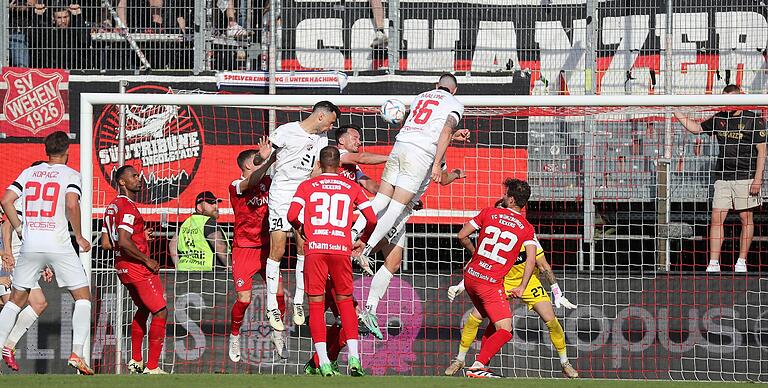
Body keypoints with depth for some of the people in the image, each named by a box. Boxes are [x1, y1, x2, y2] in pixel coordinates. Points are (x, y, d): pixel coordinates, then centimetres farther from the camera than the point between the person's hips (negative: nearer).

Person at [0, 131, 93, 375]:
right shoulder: (70, 174, 0)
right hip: (58, 244, -4)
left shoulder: (29, 172, 12)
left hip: (30, 244, 4)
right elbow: (71, 204, -16)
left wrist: (20, 230, 14)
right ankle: (77, 352, -8)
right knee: (83, 295, 6)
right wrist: (79, 236, -5)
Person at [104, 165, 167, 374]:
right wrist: (148, 261, -18)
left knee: (143, 309, 27)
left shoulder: (112, 206, 13)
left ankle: (135, 361, 31)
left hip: (123, 268, 10)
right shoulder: (128, 207, -18)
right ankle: (152, 367, -8)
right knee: (160, 312, -5)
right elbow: (124, 242, -28)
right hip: (138, 268, -10)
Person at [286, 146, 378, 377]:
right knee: (345, 301, 13)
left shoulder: (307, 186, 9)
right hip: (341, 249, 1)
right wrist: (363, 240, 28)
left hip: (315, 248, -1)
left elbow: (292, 216, -2)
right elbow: (372, 220, 10)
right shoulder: (352, 188, 13)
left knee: (316, 304, 4)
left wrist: (301, 228, 20)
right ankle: (354, 357, 1)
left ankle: (323, 361, -6)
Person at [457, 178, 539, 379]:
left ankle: (481, 364, 16)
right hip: (491, 284, -5)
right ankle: (478, 366, -21)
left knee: (495, 323, 22)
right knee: (505, 330, -6)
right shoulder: (527, 228, -1)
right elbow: (531, 260, -10)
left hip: (470, 277, 5)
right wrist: (521, 287, -3)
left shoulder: (489, 213, 3)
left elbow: (462, 236, 4)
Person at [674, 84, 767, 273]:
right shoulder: (719, 119, 11)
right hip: (722, 177, 4)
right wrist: (676, 112, 14)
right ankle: (714, 263, -3)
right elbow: (695, 128, 23)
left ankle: (742, 262, 11)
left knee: (746, 218, 1)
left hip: (745, 177, -4)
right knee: (716, 218, -3)